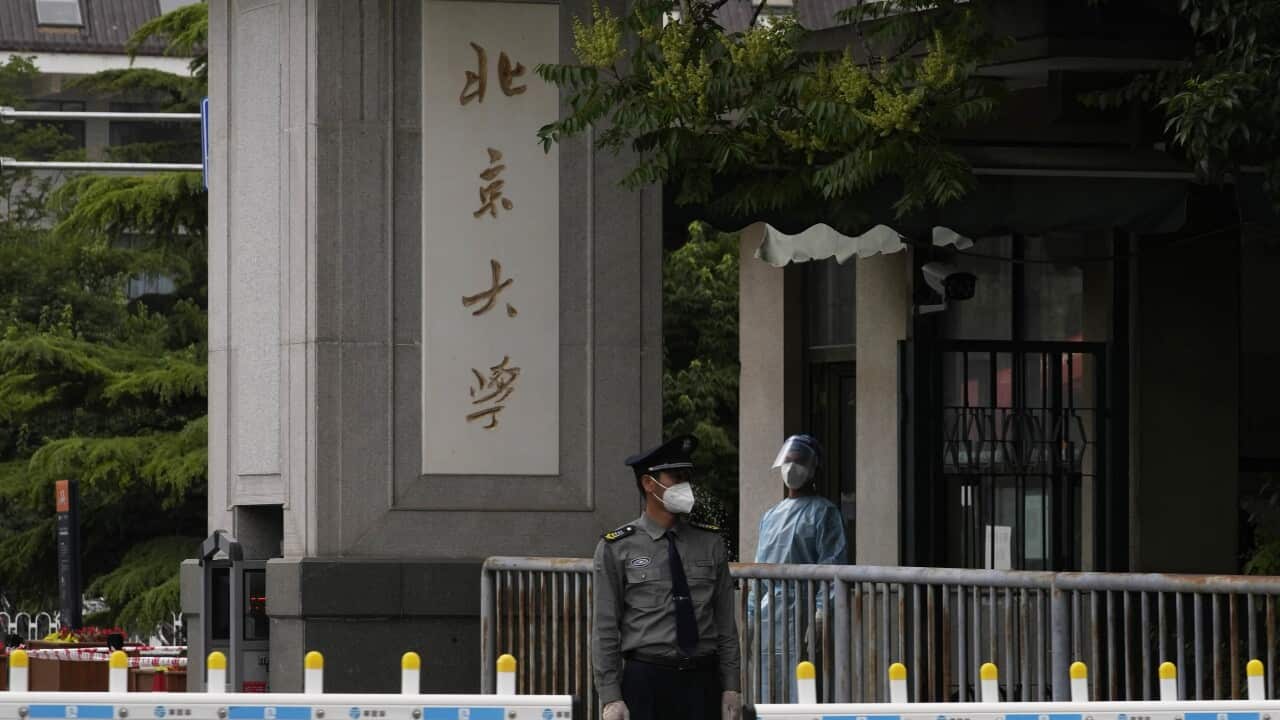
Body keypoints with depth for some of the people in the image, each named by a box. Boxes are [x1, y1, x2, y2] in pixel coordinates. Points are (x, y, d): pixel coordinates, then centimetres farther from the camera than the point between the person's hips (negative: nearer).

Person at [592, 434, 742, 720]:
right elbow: (604, 629, -1)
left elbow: (725, 622, 12)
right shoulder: (616, 549, 1)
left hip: (702, 684, 3)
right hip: (645, 682, -3)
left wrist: (731, 688, 6)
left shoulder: (710, 544, 10)